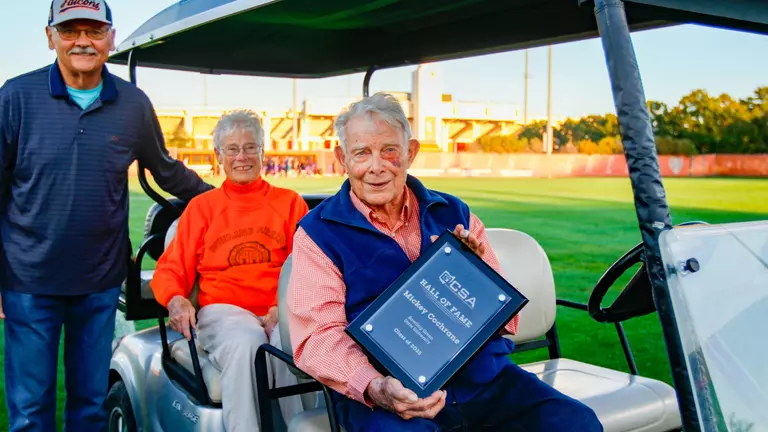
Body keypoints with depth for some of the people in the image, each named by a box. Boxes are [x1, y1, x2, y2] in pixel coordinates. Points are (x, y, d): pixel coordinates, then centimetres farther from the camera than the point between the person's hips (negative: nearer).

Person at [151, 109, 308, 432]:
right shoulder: (201, 206, 18)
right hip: (223, 310, 0)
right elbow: (171, 269, 12)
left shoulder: (290, 202, 16)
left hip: (280, 312, 0)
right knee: (245, 342, -36)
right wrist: (175, 299, -12)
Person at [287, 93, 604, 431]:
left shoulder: (453, 214, 14)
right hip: (388, 395, -3)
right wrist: (374, 387, -24)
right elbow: (318, 336, -6)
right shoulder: (317, 233, 4)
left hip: (483, 377, 4)